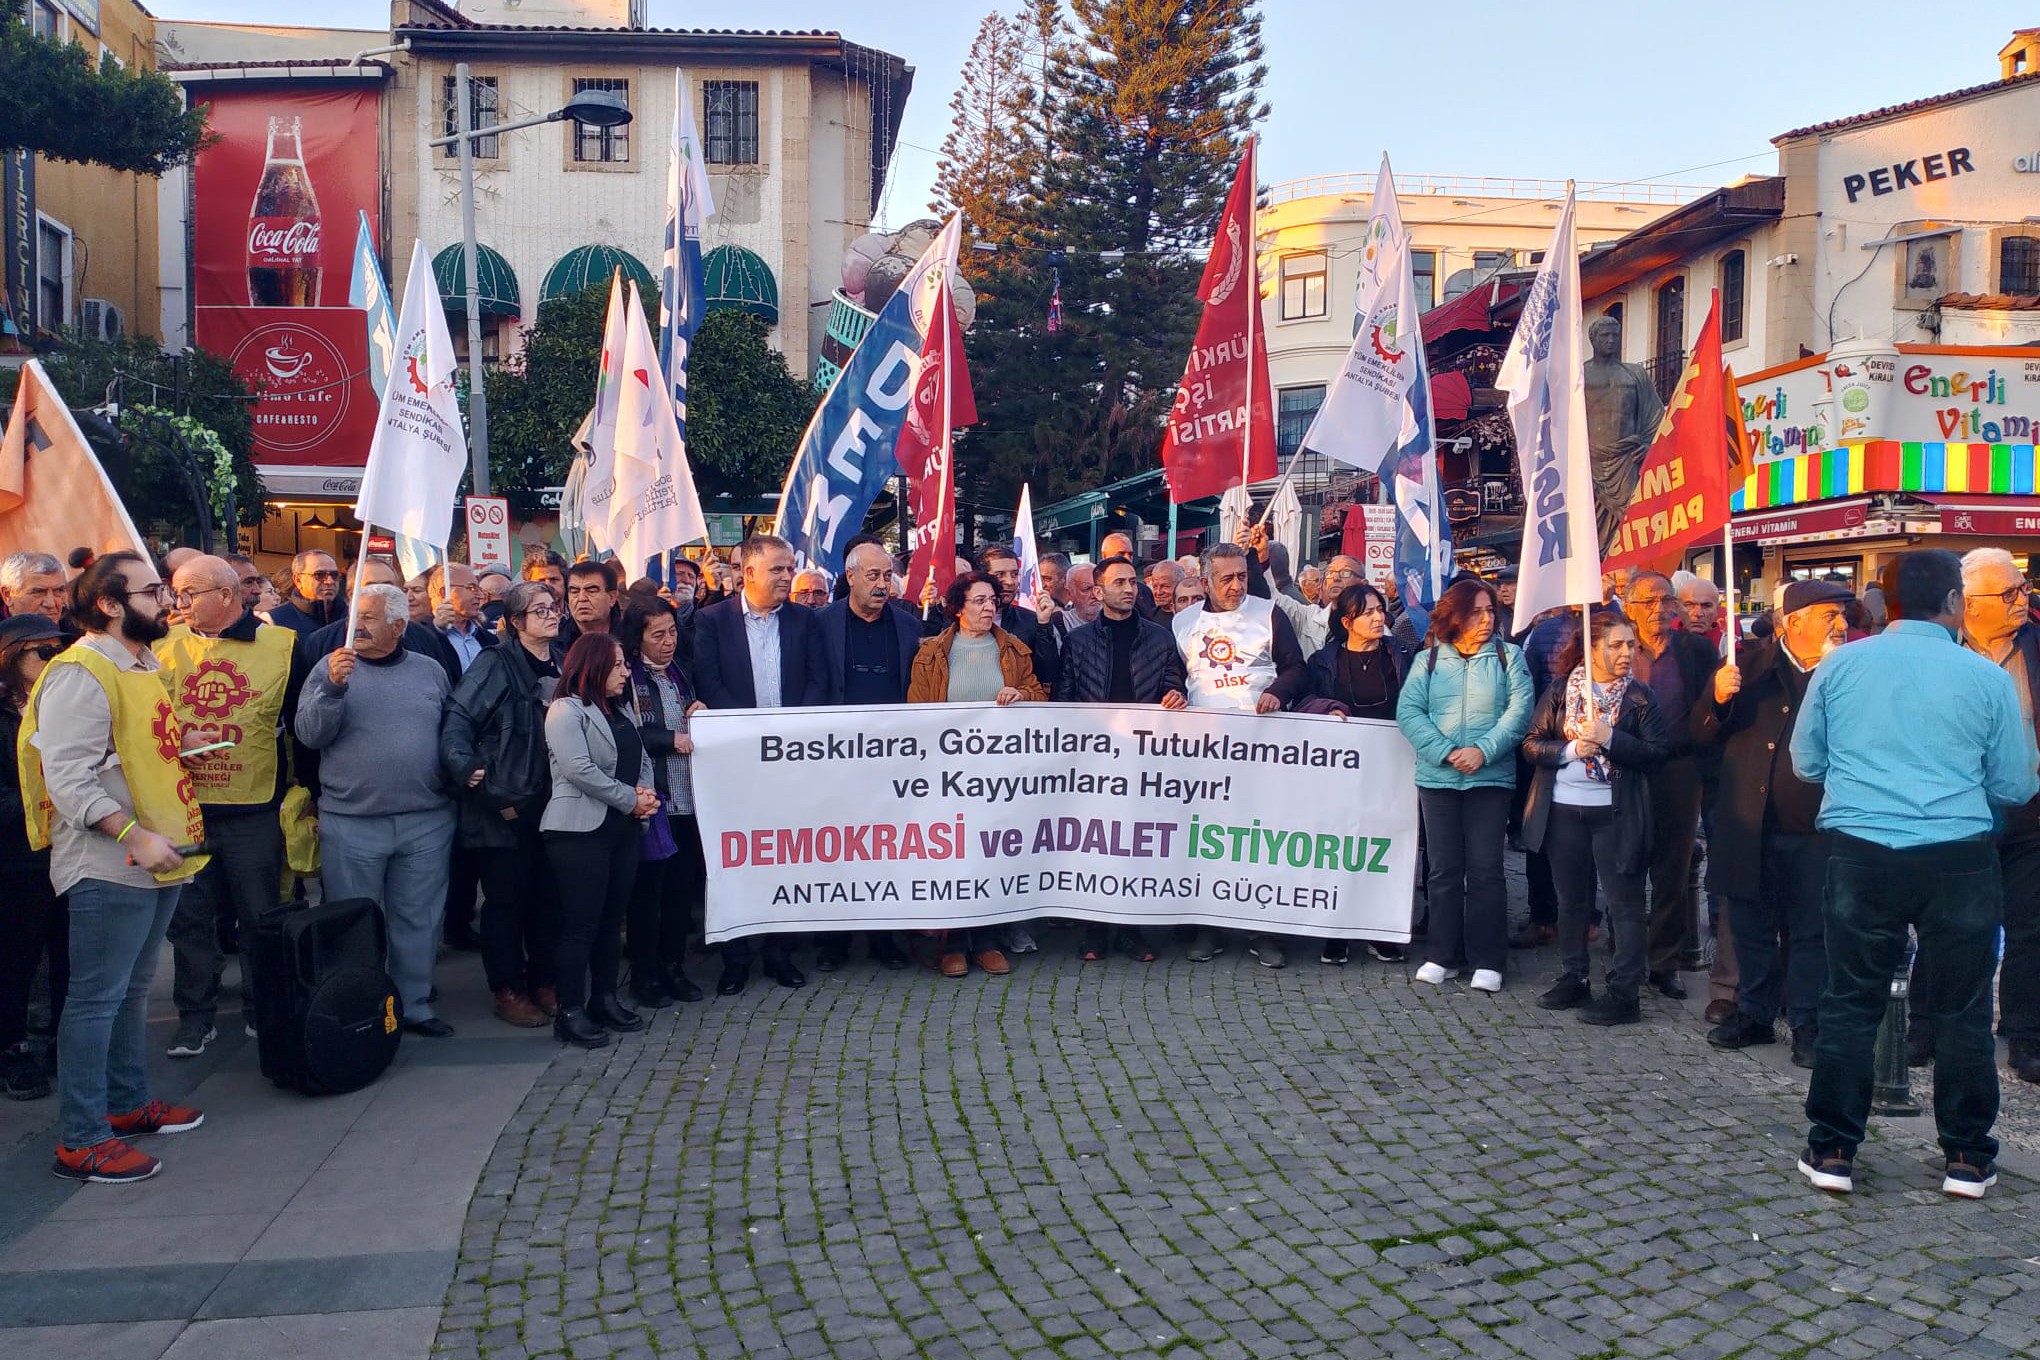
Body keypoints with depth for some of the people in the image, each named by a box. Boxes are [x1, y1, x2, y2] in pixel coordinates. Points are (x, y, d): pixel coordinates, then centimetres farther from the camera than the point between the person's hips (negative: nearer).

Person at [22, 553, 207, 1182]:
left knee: (133, 989, 18)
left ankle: (128, 1102, 31)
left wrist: (176, 832, 17)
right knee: (96, 998, -2)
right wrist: (135, 836, -27)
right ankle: (80, 1140, 5)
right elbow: (68, 776, -22)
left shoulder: (145, 666, 14)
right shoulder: (81, 672, -14)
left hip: (157, 862, 9)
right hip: (110, 866, -9)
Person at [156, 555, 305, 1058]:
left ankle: (262, 1011, 22)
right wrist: (175, 738, -8)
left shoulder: (282, 646, -2)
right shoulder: (165, 648, 4)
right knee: (190, 917, 9)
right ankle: (195, 1017, 21)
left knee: (261, 917, 7)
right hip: (183, 809, 2)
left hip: (255, 810, -2)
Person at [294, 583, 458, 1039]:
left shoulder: (430, 672, 8)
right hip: (352, 824, -2)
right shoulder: (330, 668, 1)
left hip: (426, 824, 2)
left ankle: (415, 1006, 21)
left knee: (418, 921, 9)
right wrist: (332, 686, -22)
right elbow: (309, 734, -9)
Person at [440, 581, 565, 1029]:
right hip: (503, 807, -5)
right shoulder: (495, 665, -8)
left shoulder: (564, 663, 9)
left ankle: (543, 981, 25)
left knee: (549, 896, 11)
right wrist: (469, 773, -26)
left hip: (551, 803, 5)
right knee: (505, 900, 4)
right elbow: (457, 723, -14)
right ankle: (508, 990, 17)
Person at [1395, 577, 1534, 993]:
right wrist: (1446, 752, -16)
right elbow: (1408, 711, -3)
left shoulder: (1509, 656, 6)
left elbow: (1520, 709, -4)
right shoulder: (1428, 659, 7)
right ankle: (1441, 955, 15)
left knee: (1485, 869, -1)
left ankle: (1487, 961, 7)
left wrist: (1483, 751, -16)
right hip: (1437, 777, 1)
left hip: (1491, 778, -1)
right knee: (1444, 868, 6)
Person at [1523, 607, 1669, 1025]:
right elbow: (1532, 743, 2)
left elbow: (1657, 751, -9)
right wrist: (1570, 749, -14)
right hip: (1563, 810, 3)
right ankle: (1573, 980, 26)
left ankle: (1623, 993, 7)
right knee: (1571, 900, 13)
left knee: (1625, 903, 0)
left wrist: (1610, 739, -18)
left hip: (1616, 814, -3)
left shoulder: (1639, 697, -1)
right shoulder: (1561, 691, 4)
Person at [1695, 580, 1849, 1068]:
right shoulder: (1752, 665, 3)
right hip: (1750, 827, 2)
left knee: (1810, 934, 8)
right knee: (1752, 927, 13)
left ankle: (1807, 1026, 21)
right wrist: (1719, 700, -16)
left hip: (1815, 832, -1)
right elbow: (1702, 735, 2)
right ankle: (1754, 1015, 28)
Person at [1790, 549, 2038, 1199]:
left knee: (1850, 1005, 8)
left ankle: (1832, 1151, 13)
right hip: (1959, 860, -1)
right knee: (1962, 1011, 11)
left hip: (1862, 857, 1)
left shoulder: (1840, 665, 0)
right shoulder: (1987, 678, -3)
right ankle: (1967, 1158, 21)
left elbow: (1806, 761, 9)